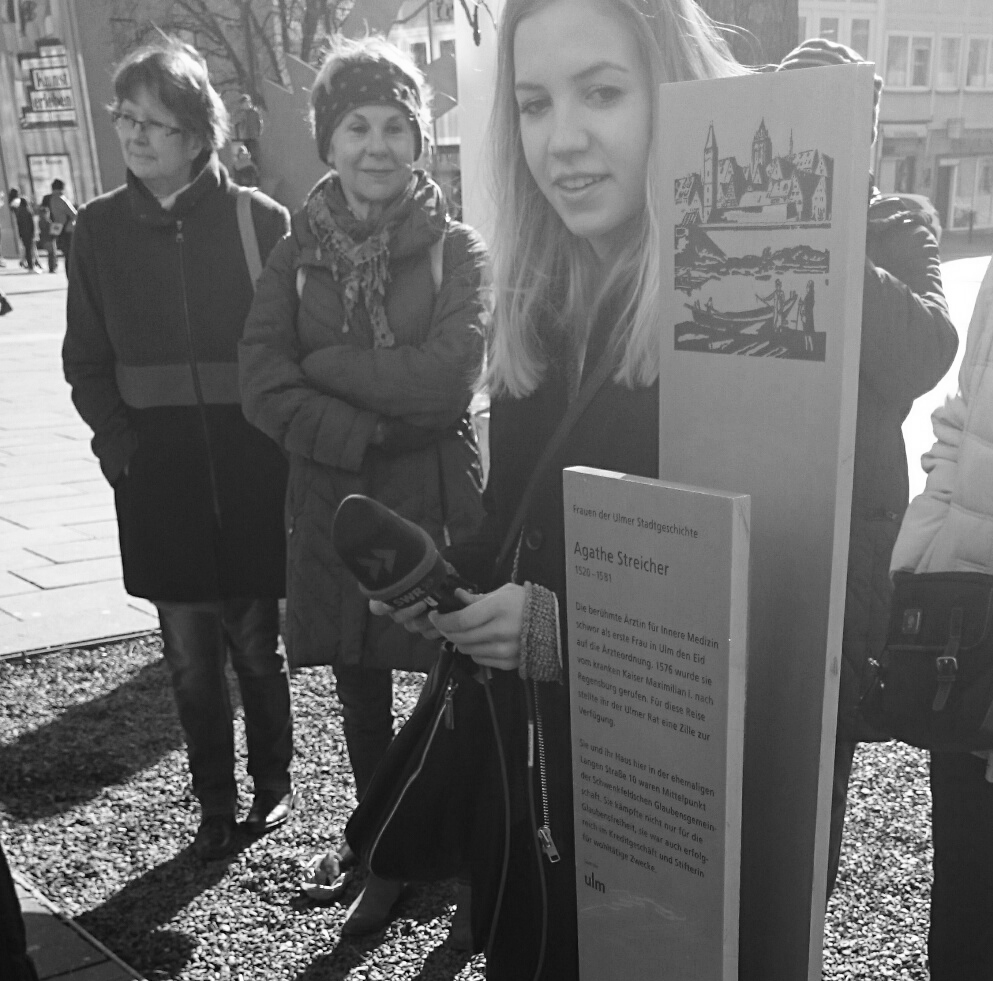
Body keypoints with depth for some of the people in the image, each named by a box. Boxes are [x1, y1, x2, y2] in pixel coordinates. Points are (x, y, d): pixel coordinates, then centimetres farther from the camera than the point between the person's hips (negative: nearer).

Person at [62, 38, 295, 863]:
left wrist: (280, 439, -9)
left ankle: (273, 787, 30)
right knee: (189, 656, 8)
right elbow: (86, 359, 10)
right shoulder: (101, 229, 5)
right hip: (158, 481, 2)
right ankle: (216, 807, 25)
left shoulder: (259, 220, -3)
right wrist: (118, 433, -3)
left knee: (256, 644, 8)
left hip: (251, 476, -2)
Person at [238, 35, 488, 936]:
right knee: (361, 695, 15)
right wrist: (363, 434, -17)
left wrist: (320, 363, -11)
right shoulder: (297, 255, 5)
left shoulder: (457, 250, -2)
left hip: (437, 504, -3)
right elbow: (262, 390, -6)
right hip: (333, 506, 3)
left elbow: (446, 376, -17)